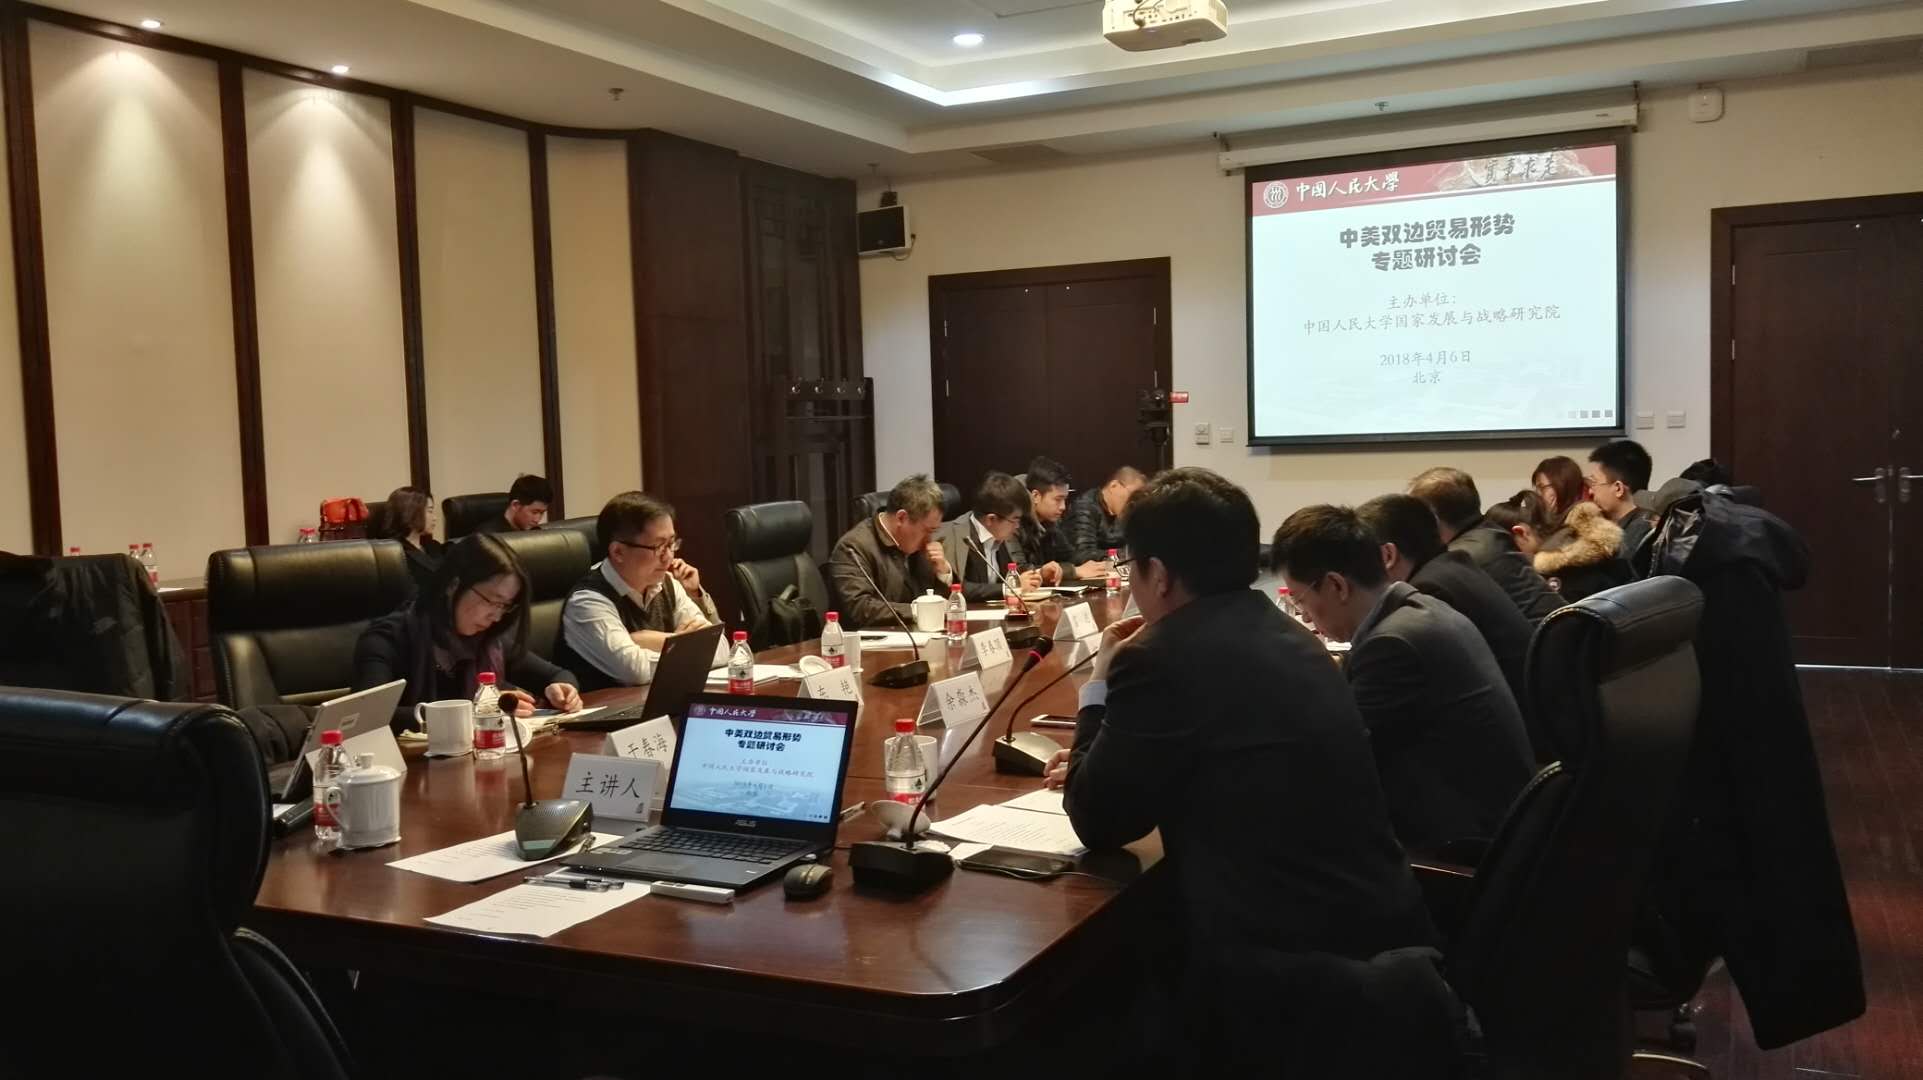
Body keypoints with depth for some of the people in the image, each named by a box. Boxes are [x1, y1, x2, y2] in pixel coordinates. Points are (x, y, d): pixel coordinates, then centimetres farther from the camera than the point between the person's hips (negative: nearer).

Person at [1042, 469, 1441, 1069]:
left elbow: (1098, 821, -4)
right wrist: (1096, 767, 27)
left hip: (1289, 969, -8)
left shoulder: (1164, 657, -16)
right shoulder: (1287, 638, 10)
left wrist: (1101, 686, 8)